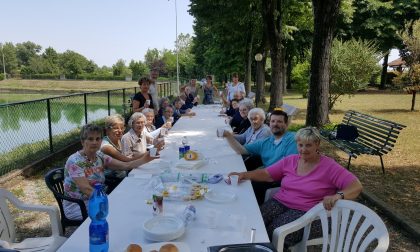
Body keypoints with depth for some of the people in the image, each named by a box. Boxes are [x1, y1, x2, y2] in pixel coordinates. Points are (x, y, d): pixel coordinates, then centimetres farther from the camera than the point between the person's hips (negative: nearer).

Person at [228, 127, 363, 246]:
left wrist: (338, 195, -32)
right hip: (280, 203, 4)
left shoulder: (329, 166, -5)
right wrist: (245, 175, -5)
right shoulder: (290, 160, 10)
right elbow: (267, 174, 11)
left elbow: (356, 186, -11)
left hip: (307, 212, -4)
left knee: (275, 233, -28)